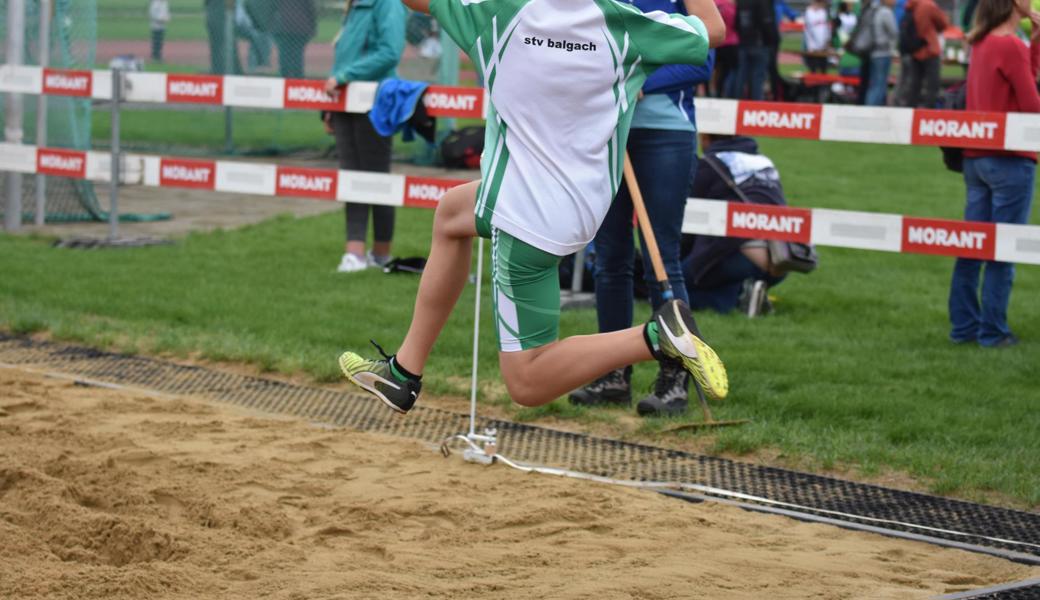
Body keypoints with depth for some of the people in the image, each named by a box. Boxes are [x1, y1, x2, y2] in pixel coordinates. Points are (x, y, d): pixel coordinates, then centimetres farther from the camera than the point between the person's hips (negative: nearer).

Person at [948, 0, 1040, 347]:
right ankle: (993, 332, 2)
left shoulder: (982, 42, 10)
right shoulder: (1011, 46, -16)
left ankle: (964, 326, 15)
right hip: (1010, 160, -8)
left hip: (975, 158, 8)